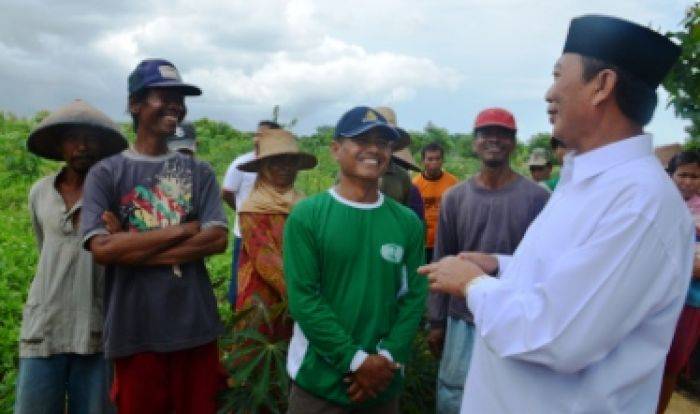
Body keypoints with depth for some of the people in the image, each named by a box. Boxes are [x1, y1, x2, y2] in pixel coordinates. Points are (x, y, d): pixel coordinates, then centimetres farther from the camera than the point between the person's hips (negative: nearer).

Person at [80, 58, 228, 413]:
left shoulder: (199, 172, 6)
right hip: (135, 332, -2)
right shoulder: (106, 173, -1)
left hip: (196, 327, 2)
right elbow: (102, 249, -13)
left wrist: (131, 246, -11)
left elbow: (217, 239, -6)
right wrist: (180, 230, -10)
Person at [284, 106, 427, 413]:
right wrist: (356, 361, -15)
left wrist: (387, 358, -11)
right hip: (319, 379, -3)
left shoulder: (408, 222, 1)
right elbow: (303, 297, -13)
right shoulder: (306, 216, -9)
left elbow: (414, 295, 0)